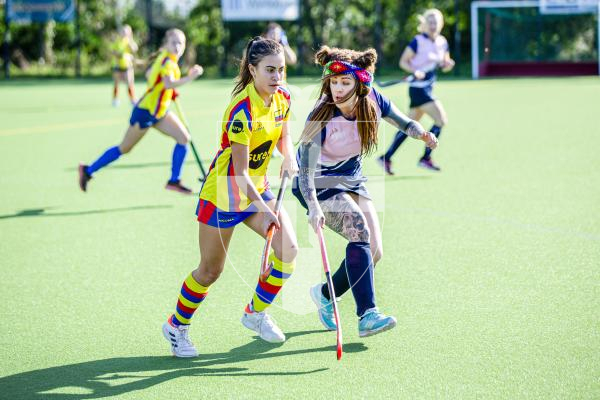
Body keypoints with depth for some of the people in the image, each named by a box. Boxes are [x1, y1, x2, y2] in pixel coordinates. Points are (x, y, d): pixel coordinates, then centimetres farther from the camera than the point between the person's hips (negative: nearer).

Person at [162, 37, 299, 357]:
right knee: (210, 271, 2)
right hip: (224, 192, -7)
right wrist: (262, 210, -32)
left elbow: (283, 137, 15)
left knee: (289, 248, -9)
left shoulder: (282, 99, -4)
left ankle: (256, 312, 13)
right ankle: (176, 326, 25)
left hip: (257, 188, 7)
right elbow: (239, 172, -27)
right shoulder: (242, 111, -27)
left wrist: (289, 156, -7)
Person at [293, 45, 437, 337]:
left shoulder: (373, 101, -15)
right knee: (359, 230, -28)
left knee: (373, 252, -2)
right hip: (321, 184, -6)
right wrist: (314, 208, -45)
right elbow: (306, 170, -29)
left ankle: (325, 294, 24)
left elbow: (403, 122, 3)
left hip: (352, 180, 6)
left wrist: (422, 134, -20)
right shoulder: (321, 118, -28)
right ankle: (367, 315, -32)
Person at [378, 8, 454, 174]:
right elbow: (403, 62, -7)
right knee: (441, 120, -14)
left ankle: (386, 158, 19)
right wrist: (415, 71, -23)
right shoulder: (418, 41, -11)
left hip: (428, 89, 8)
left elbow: (444, 66, 17)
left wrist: (448, 64, -6)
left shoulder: (442, 42, 9)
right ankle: (425, 158, -6)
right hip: (418, 88, -8)